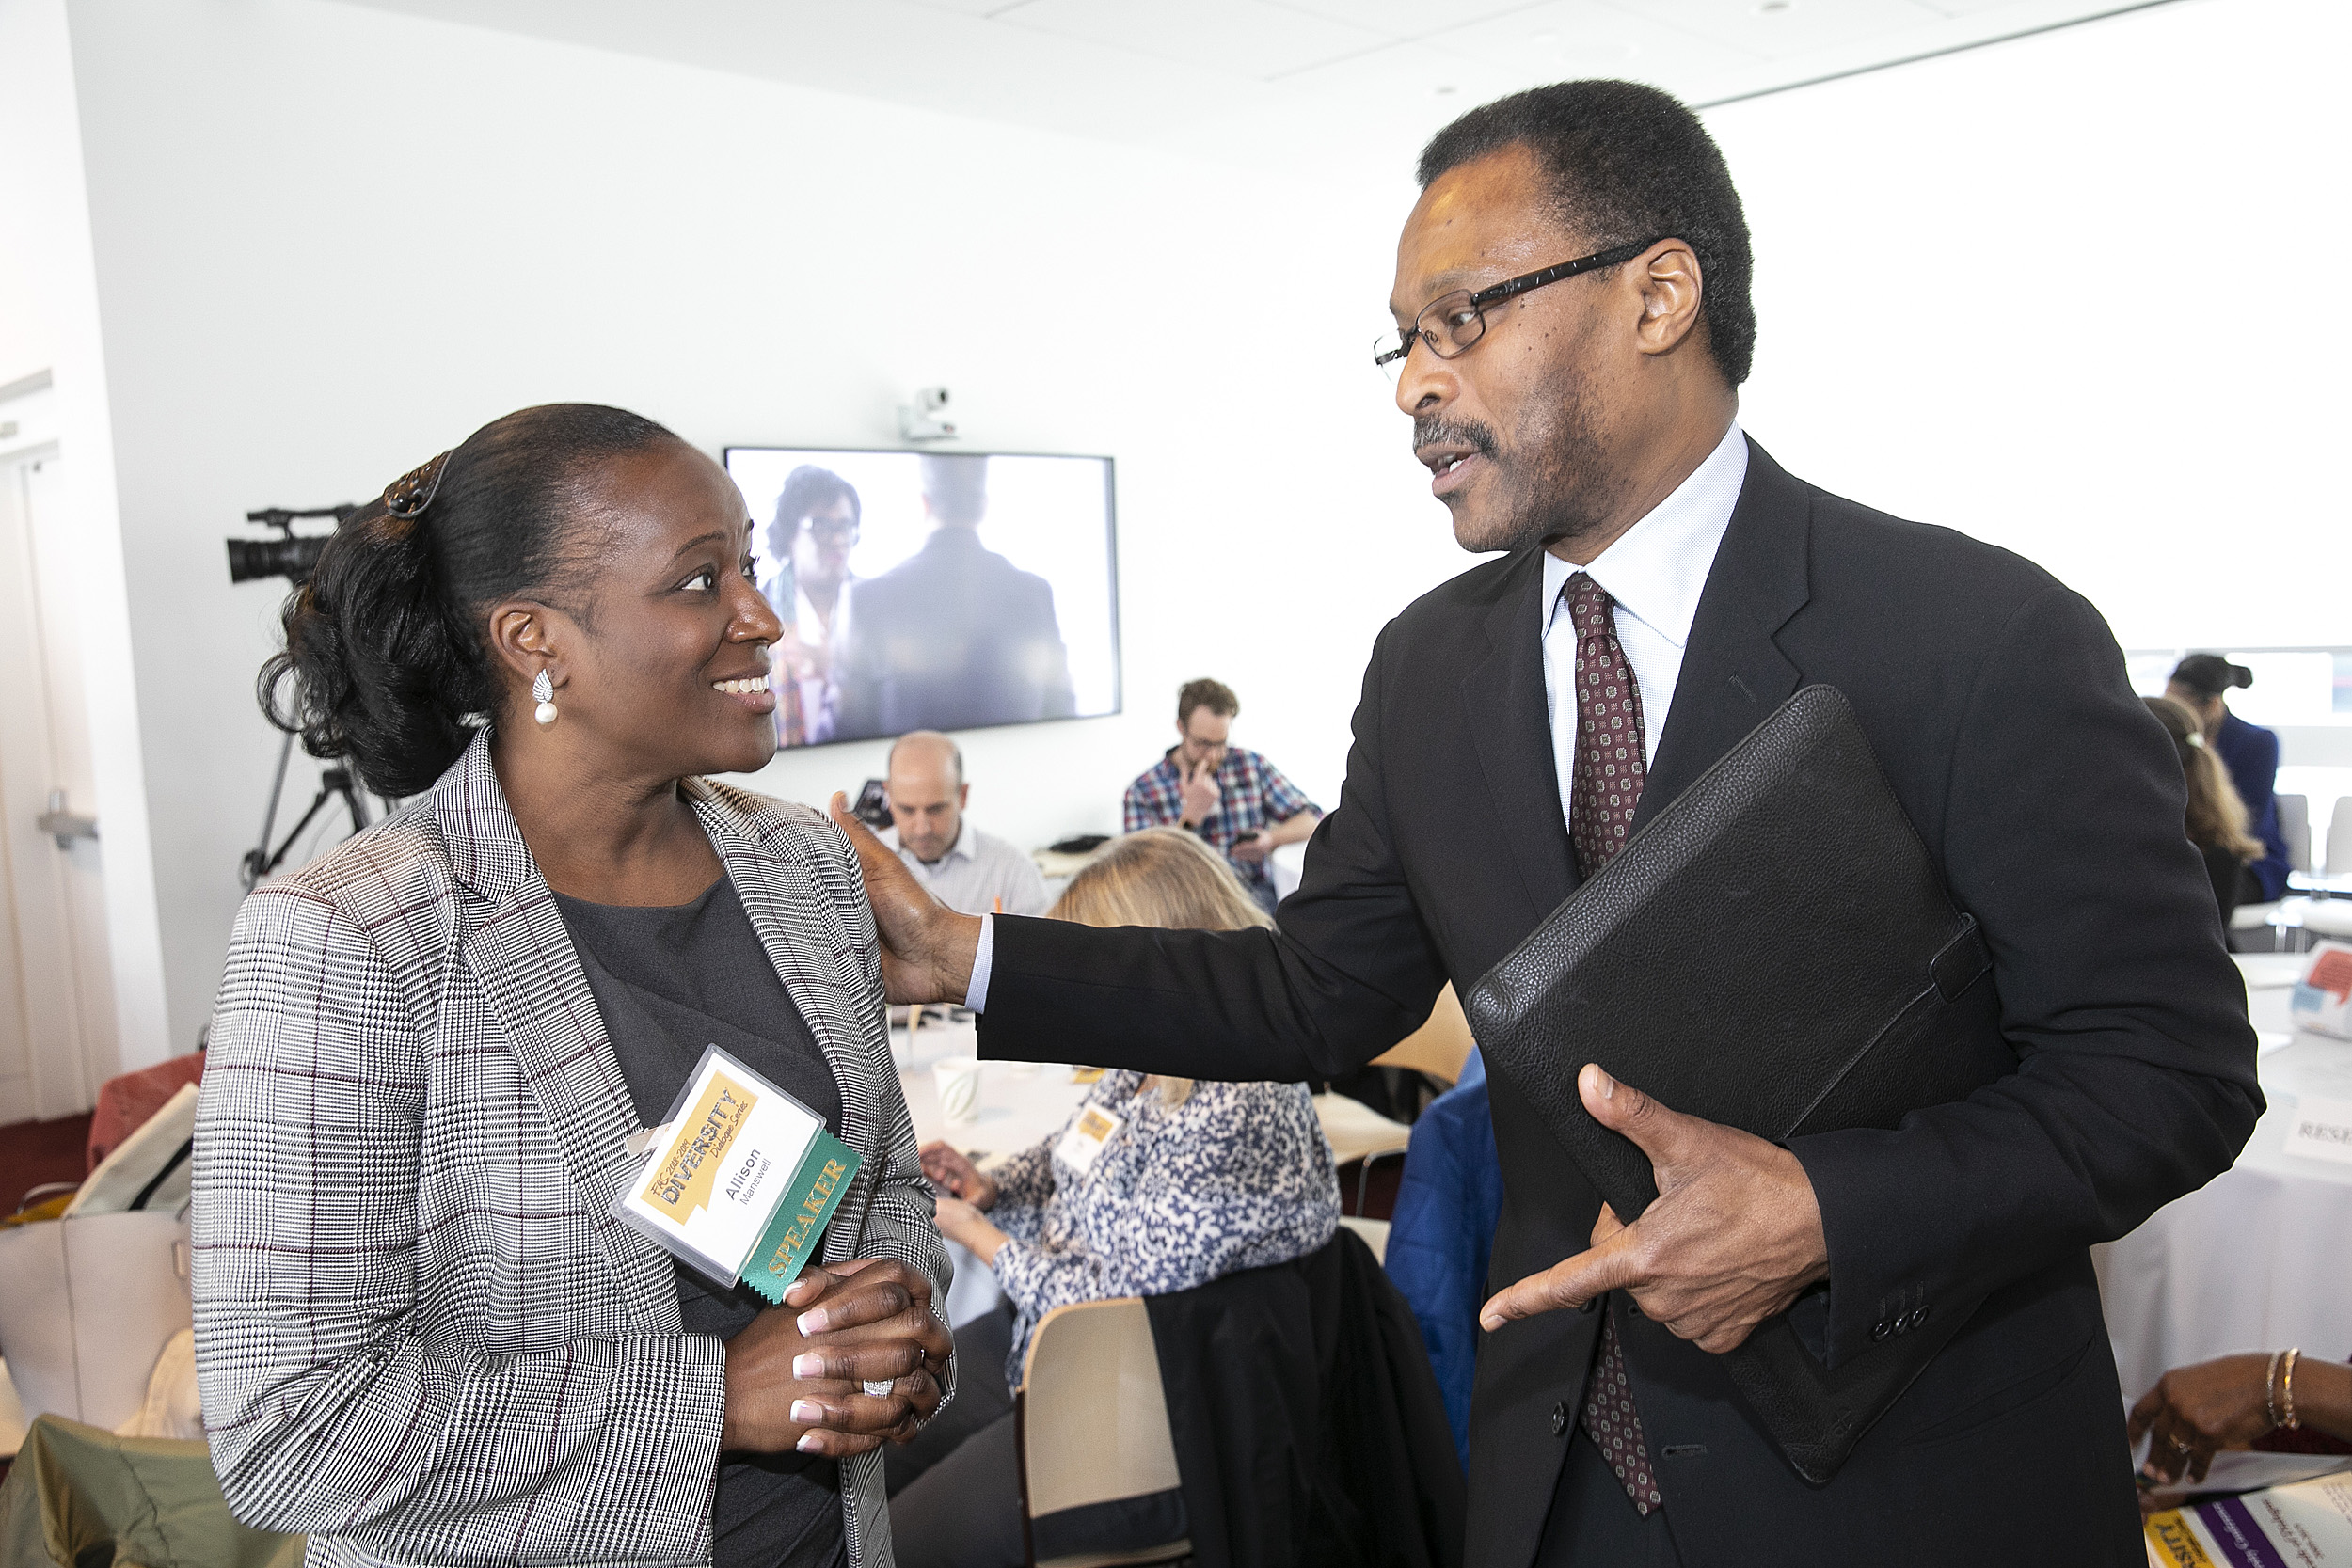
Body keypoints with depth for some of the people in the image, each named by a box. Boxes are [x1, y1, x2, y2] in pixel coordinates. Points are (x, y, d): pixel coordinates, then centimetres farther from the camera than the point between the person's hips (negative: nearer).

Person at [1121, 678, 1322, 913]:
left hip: (1254, 893, 1)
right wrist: (1192, 814, -11)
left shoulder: (1251, 765, 13)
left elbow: (1313, 818, 16)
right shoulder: (1141, 792, 5)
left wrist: (1273, 839, -5)